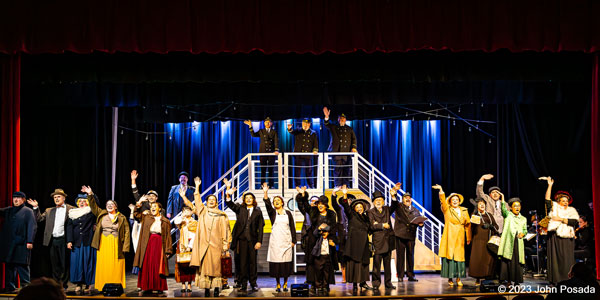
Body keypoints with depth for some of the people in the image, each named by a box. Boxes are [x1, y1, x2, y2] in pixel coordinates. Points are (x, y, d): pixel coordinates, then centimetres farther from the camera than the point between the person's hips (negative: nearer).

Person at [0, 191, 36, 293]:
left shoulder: (28, 211, 1)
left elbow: (32, 227, -6)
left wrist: (30, 241, -14)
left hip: (21, 244, -6)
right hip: (8, 244, 6)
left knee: (22, 265, -5)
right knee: (9, 265, 8)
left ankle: (26, 286, -1)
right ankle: (10, 287, 14)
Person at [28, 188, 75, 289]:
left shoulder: (71, 209, 1)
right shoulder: (49, 211, 18)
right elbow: (39, 218, 14)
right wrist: (36, 208, 5)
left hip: (64, 240, -5)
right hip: (53, 240, 5)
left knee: (64, 264, -2)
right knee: (54, 264, 9)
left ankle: (64, 284, 5)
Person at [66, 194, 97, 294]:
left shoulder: (91, 212, 6)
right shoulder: (72, 213, 12)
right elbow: (69, 227, 7)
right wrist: (69, 241, -1)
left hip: (88, 242, -3)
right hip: (76, 242, 3)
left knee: (88, 262, -2)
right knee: (76, 262, -1)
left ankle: (89, 284, 5)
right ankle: (79, 284, 4)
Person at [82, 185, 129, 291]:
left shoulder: (122, 218, 6)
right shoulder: (101, 214, 13)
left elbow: (126, 232, 2)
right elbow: (93, 206, 5)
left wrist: (125, 247, -7)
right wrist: (90, 195, -10)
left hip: (116, 245, -2)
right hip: (103, 245, 2)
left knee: (115, 267, -3)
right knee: (103, 266, 0)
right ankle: (103, 287, 5)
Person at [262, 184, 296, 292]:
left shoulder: (288, 213, 11)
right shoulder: (272, 212, 8)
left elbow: (292, 227, 10)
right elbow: (267, 204, -12)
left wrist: (293, 241, 4)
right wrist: (265, 193, -27)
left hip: (286, 241, 1)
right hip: (275, 241, -1)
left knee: (286, 262, -1)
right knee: (276, 262, -3)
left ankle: (285, 283, 11)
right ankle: (278, 284, 7)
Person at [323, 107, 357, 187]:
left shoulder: (349, 129, 20)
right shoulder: (334, 127, 16)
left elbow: (354, 139, 15)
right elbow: (327, 125, -1)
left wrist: (353, 147, -2)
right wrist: (326, 117, -20)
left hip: (347, 151, 1)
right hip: (336, 151, -1)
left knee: (346, 169, -3)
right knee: (337, 169, -6)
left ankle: (345, 185, -1)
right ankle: (338, 185, -5)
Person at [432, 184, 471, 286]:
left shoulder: (464, 211, 12)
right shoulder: (447, 210, 4)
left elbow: (468, 225, 14)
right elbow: (443, 201, -14)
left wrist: (469, 238, 13)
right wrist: (441, 190, -30)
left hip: (460, 238, 2)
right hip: (449, 238, -2)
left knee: (459, 257, -1)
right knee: (449, 256, -6)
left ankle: (458, 278, 8)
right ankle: (450, 278, 2)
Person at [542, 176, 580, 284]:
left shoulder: (572, 210, 14)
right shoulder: (554, 207, 12)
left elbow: (575, 221, -2)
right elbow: (547, 199, -2)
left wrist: (561, 219, -8)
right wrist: (550, 185, -6)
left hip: (567, 238, 1)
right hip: (555, 237, -1)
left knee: (567, 258, -3)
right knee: (555, 258, -4)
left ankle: (567, 280, 0)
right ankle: (555, 280, -2)